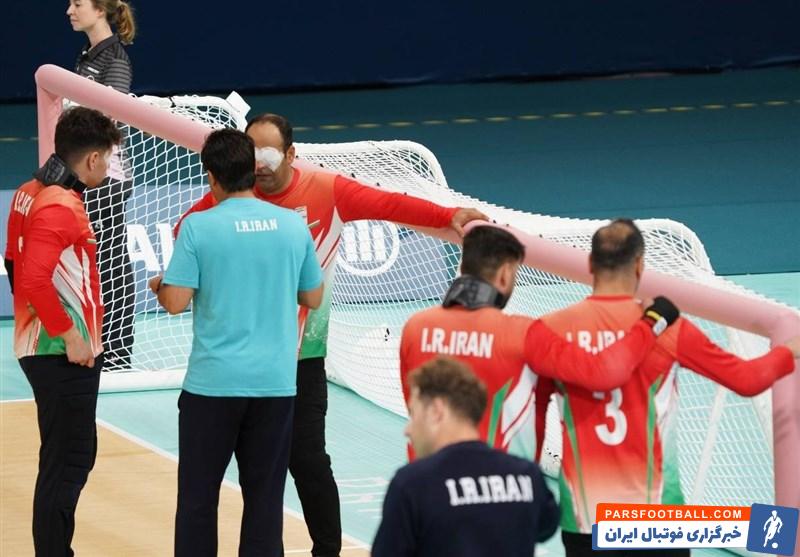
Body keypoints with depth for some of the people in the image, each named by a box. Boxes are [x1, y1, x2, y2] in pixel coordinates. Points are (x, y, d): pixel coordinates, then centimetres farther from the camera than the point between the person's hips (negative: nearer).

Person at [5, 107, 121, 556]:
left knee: (71, 455, 18)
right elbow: (35, 280, -27)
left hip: (41, 347, 10)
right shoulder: (61, 207, -19)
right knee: (70, 460, -6)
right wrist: (69, 334, -20)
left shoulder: (30, 194, 9)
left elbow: (16, 261, 20)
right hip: (65, 352, -10)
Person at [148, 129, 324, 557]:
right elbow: (313, 298, 11)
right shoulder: (294, 225, 2)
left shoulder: (199, 227, -9)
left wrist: (159, 286, 12)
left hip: (214, 382, -3)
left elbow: (176, 302, -9)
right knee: (265, 495, 7)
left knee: (198, 494, 7)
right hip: (275, 381, 3)